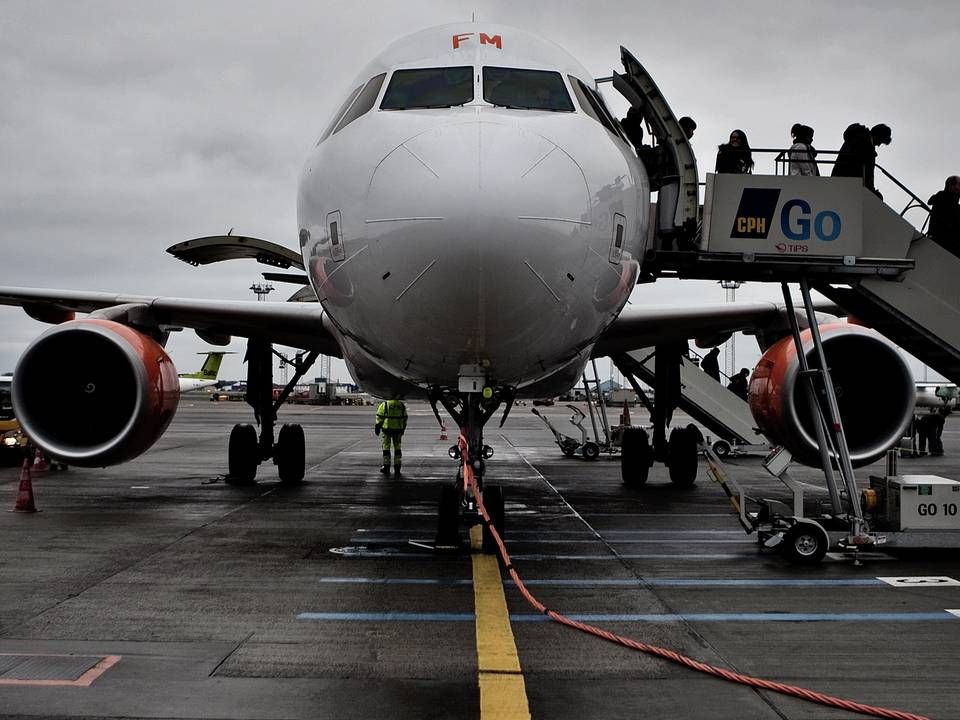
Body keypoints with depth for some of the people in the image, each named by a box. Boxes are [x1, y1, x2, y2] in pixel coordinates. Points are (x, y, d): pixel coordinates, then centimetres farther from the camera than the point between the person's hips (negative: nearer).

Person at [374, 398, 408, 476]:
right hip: (398, 429, 3)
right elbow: (404, 418, 7)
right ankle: (397, 468, 9)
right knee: (397, 447, 11)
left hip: (386, 428, -3)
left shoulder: (384, 405, -11)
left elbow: (380, 417, -8)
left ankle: (386, 467, 10)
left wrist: (377, 428, 3)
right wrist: (402, 429, 19)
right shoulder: (402, 405, 0)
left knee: (386, 447, 8)